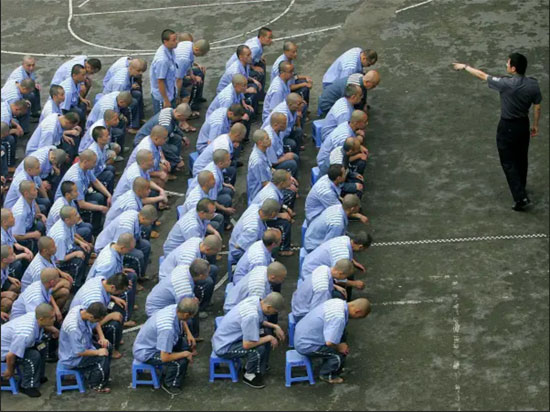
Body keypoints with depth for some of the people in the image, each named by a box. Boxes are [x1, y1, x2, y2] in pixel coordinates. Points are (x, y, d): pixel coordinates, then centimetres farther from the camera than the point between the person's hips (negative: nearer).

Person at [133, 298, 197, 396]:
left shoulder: (174, 308, -16)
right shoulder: (167, 329, -41)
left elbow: (182, 321, 12)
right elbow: (164, 357, -34)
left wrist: (189, 334, -3)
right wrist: (185, 354, -20)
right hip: (146, 353, -9)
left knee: (187, 345, 2)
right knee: (181, 361, -21)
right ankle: (170, 385, 6)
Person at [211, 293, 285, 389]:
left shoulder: (256, 299, -8)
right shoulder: (251, 316, -35)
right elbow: (247, 345, -29)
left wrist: (275, 327, 1)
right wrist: (268, 338, -17)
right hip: (224, 348, -9)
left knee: (267, 335, 3)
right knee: (259, 349, -25)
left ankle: (260, 369, 17)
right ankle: (249, 376, 0)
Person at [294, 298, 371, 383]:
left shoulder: (338, 302, -2)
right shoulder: (339, 318, -30)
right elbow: (330, 343, -33)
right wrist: (339, 347, -11)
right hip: (306, 345, -9)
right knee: (341, 353, -7)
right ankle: (326, 375, 15)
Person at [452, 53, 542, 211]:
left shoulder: (506, 84, -26)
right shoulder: (533, 84, -11)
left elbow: (483, 76, -14)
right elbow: (537, 107, 0)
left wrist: (465, 67, 0)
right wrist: (535, 125, 15)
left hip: (508, 127, -6)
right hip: (524, 124, 6)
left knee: (508, 162, 3)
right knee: (521, 158, 24)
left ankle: (521, 197, -4)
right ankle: (520, 187, 44)